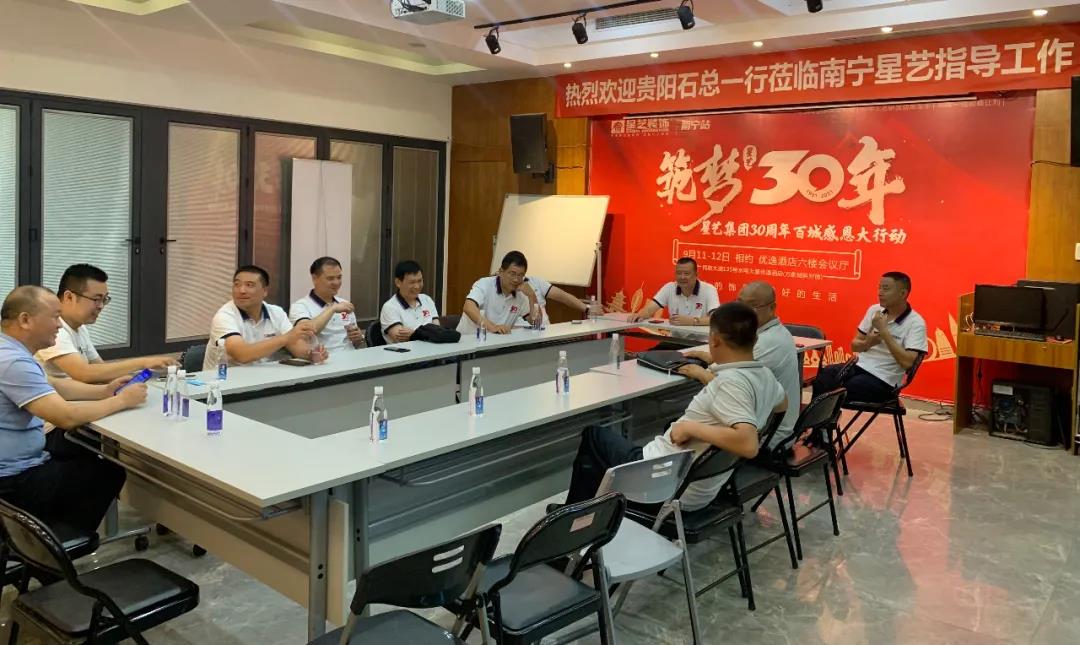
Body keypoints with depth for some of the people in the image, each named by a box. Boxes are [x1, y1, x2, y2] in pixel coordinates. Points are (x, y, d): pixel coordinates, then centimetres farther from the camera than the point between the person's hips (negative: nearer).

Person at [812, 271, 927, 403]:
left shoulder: (915, 323, -8)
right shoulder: (874, 310, 8)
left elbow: (907, 362, -21)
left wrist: (883, 330, -20)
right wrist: (866, 344, -10)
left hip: (882, 379, -5)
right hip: (859, 366, 5)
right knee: (821, 377, -27)